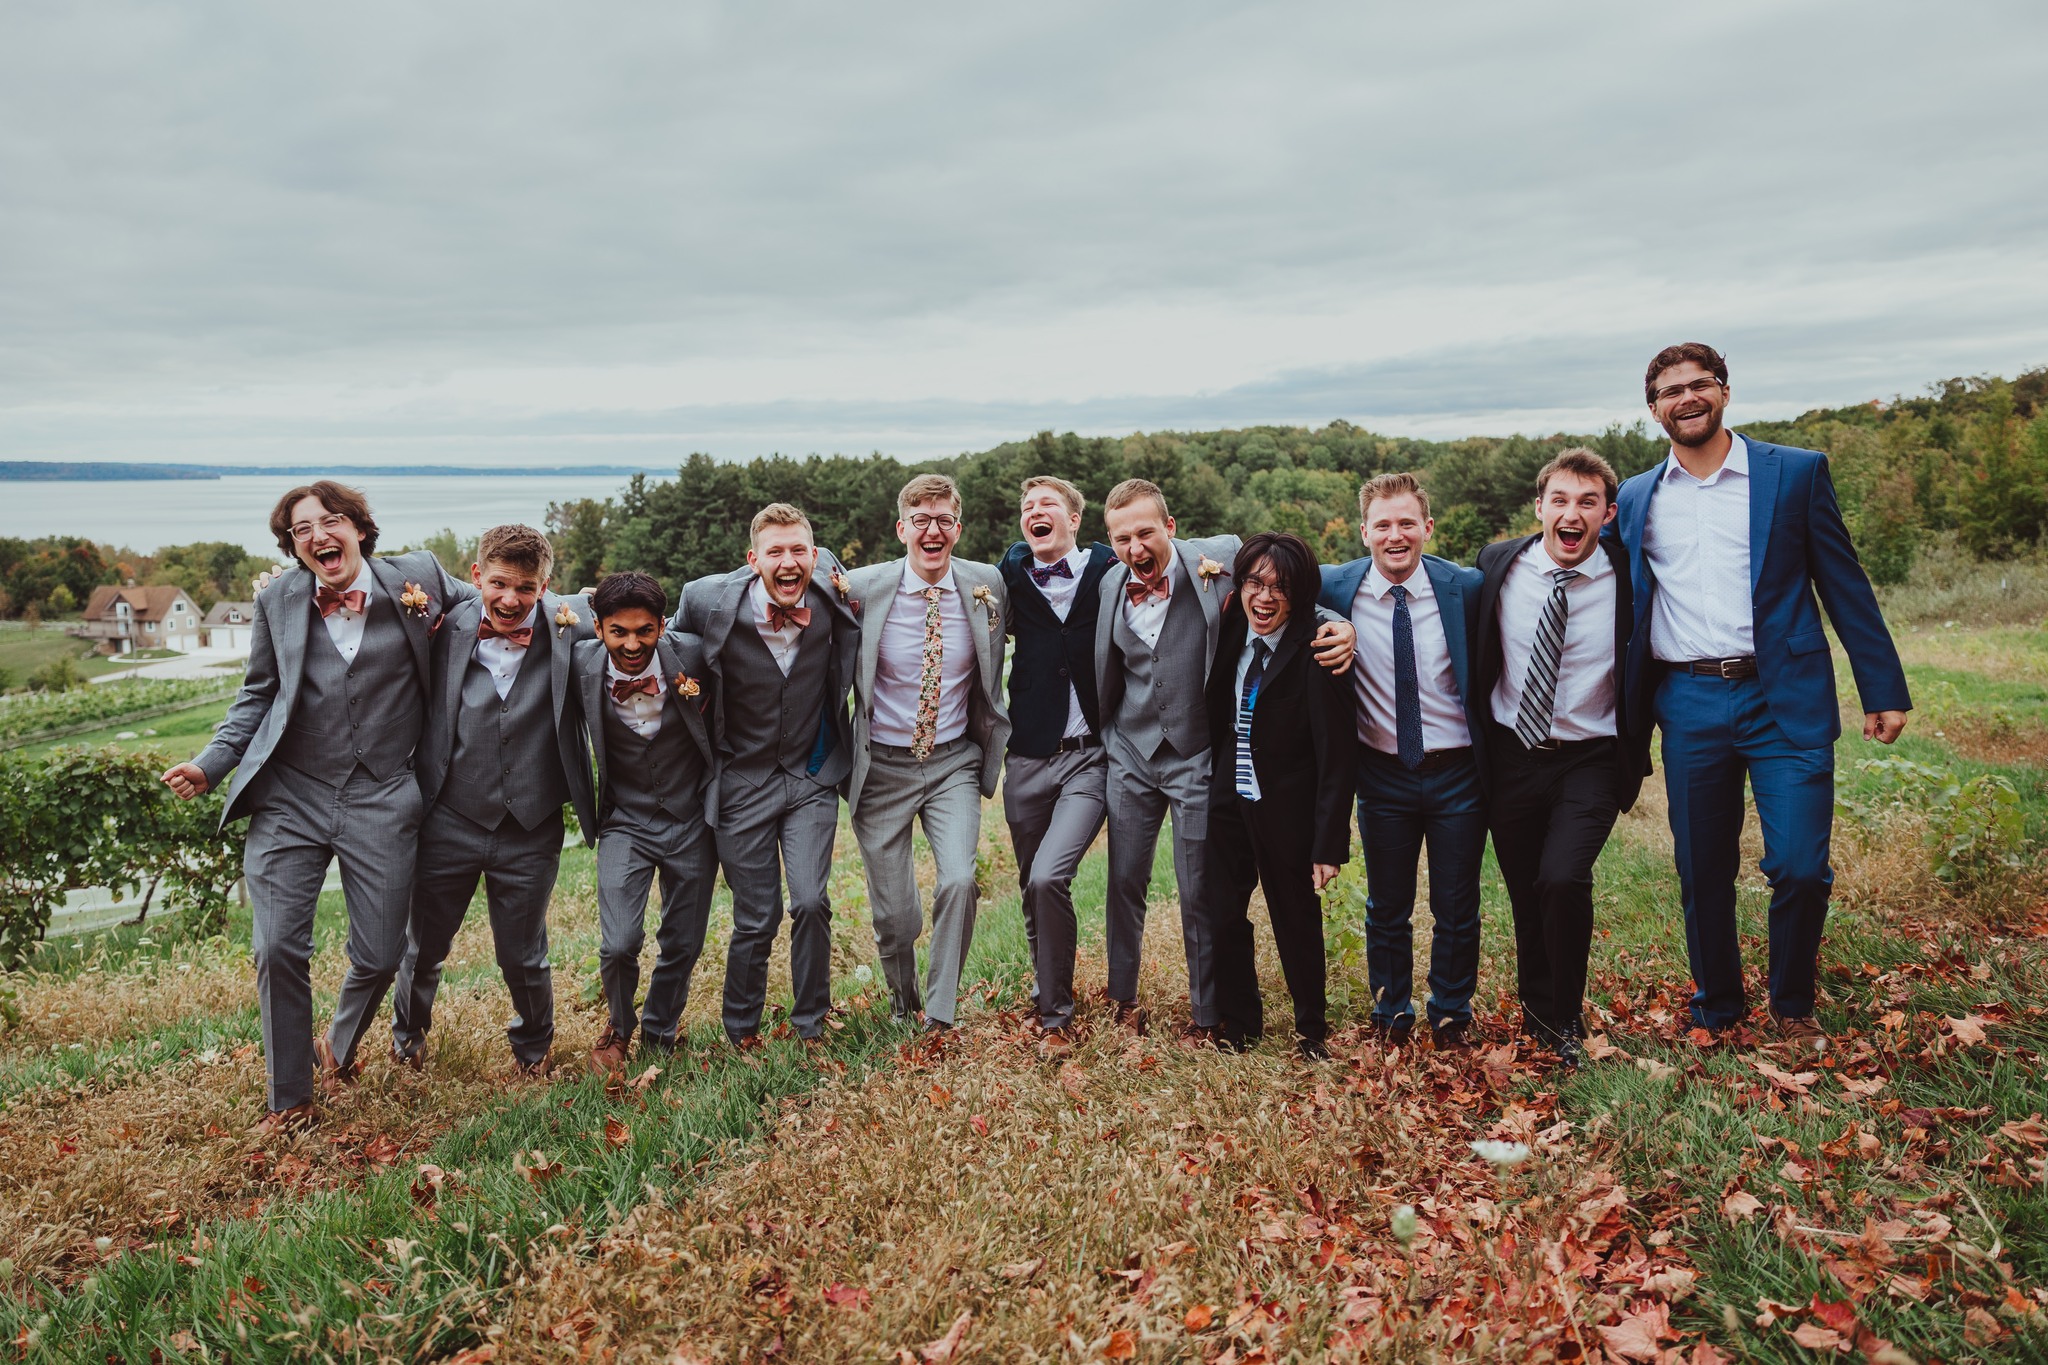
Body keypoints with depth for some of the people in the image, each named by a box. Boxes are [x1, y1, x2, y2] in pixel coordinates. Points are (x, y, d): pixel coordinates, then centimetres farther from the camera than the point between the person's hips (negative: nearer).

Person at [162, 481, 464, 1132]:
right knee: (278, 949, -2)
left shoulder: (417, 577, -2)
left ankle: (339, 1048, 39)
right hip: (290, 797, 1)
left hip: (381, 801, -1)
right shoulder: (279, 602, 3)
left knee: (379, 956, 5)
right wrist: (210, 765, 0)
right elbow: (258, 695, 12)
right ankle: (289, 1099, 19)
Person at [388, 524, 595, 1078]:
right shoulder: (448, 628, -6)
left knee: (524, 957, 15)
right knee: (422, 947, 19)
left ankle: (533, 1043, 45)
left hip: (530, 831, -1)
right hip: (448, 823, 1)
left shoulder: (566, 629, -9)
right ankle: (407, 1034, 51)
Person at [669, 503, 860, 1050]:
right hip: (744, 782, -1)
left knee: (810, 903, -11)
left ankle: (810, 1024, 12)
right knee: (756, 919, 4)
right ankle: (741, 1029, 29)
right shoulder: (709, 600, -14)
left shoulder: (830, 589, -9)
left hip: (813, 775, 1)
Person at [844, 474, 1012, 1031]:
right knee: (893, 913, 4)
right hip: (882, 766, -1)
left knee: (959, 880, -20)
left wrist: (997, 744, 15)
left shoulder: (987, 585, -4)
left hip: (954, 761, 1)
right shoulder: (861, 588, -10)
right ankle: (903, 1006, 33)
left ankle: (940, 1017, -1)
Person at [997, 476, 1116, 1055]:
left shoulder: (1108, 568, 0)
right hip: (1027, 759, 3)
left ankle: (1055, 1013, -1)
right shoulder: (1011, 573, 7)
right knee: (1033, 889, 13)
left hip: (1090, 756, -3)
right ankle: (1046, 990, 36)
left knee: (1048, 877, -19)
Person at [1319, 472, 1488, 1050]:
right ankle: (1390, 1015, 34)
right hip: (1382, 775, 0)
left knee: (1457, 910, 11)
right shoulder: (1335, 587, -6)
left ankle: (1451, 1015, 33)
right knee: (1386, 909, 14)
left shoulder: (1467, 587, -6)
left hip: (1458, 772, 0)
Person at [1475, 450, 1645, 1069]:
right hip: (1511, 756, 3)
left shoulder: (1629, 581, -9)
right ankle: (1535, 1008, 38)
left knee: (1562, 879, -20)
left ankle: (1565, 1019, 5)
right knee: (1524, 894, 11)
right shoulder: (1498, 564, -4)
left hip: (1590, 761, -2)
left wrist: (1636, 759, 5)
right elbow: (1474, 652, 12)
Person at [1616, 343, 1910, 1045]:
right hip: (1689, 705, 2)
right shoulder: (1636, 499, 10)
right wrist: (1623, 716, 9)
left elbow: (1845, 586, 4)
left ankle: (1793, 1006, 19)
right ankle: (1717, 1010, 27)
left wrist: (1883, 690, 0)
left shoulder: (1797, 473, 4)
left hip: (1785, 699, -2)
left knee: (1800, 869, -7)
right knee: (1702, 875, 8)